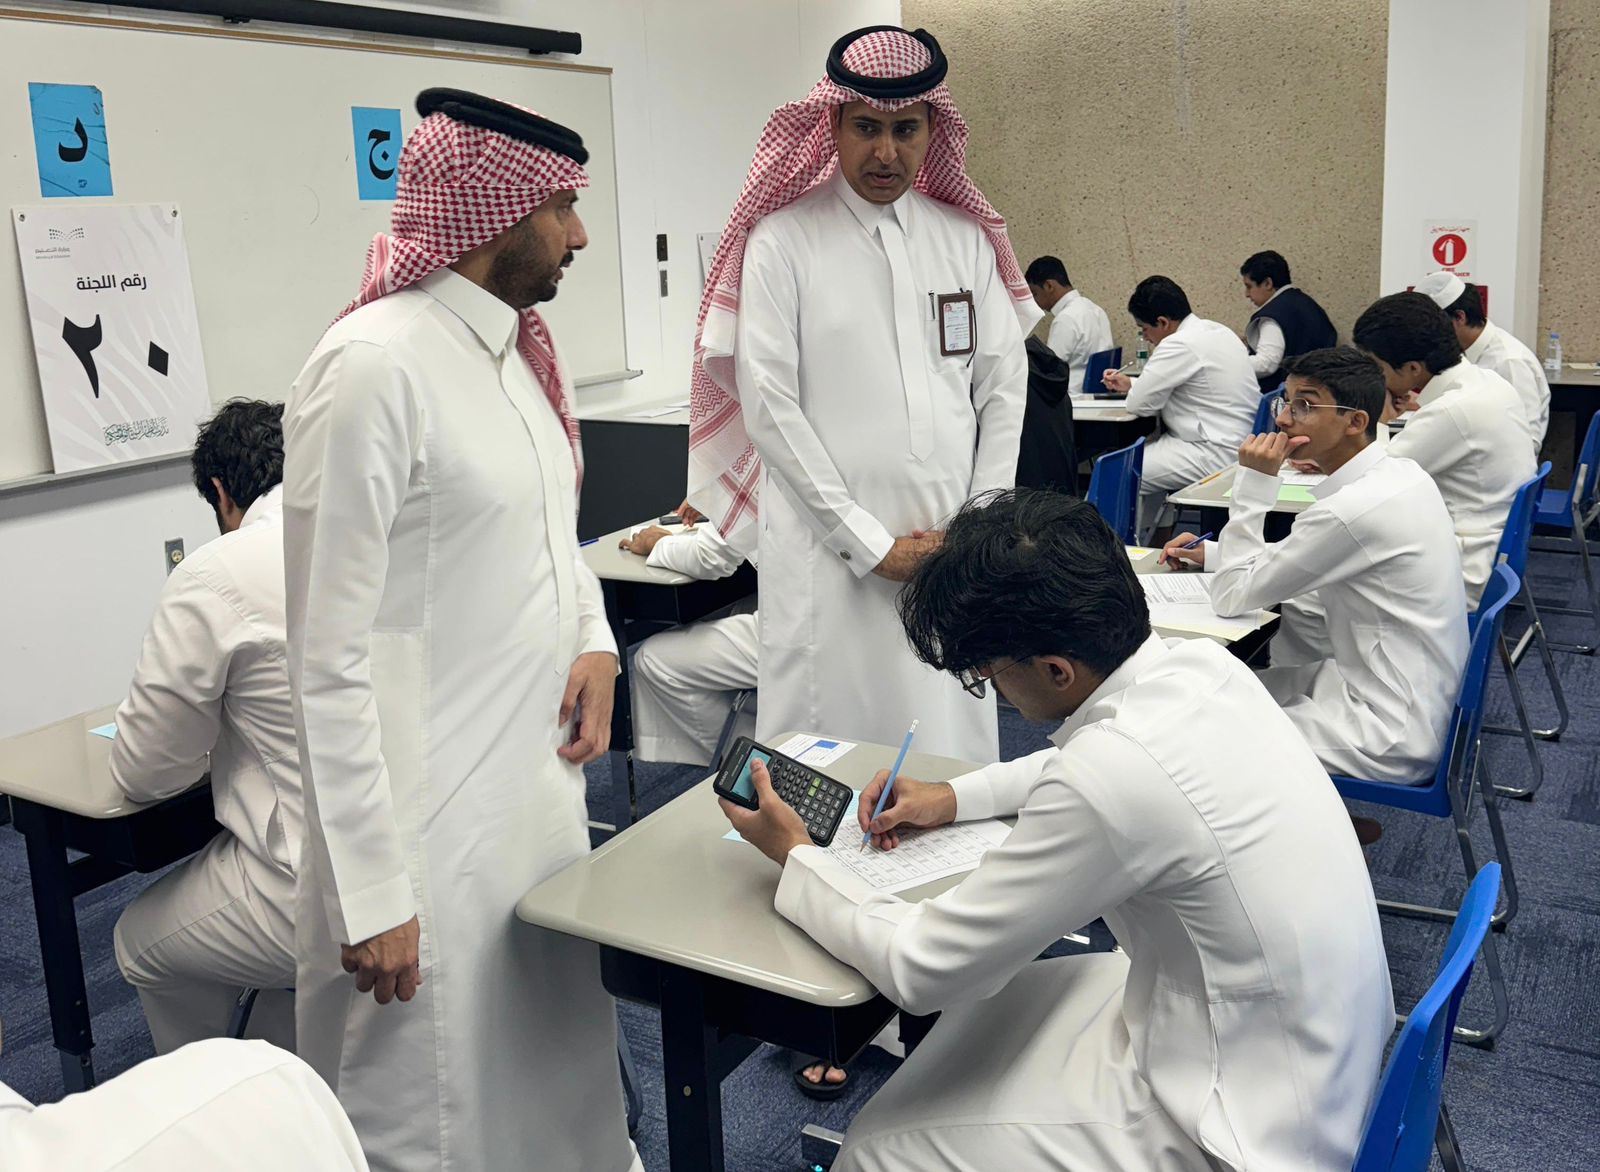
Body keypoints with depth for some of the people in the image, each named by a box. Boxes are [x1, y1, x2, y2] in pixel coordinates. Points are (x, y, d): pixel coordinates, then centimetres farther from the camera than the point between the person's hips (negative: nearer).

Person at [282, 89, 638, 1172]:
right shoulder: (376, 364, -19)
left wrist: (595, 636, 0)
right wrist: (373, 896, -17)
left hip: (541, 779, 8)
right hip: (436, 822, -8)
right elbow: (331, 659, -19)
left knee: (563, 1072, 24)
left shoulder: (515, 346, 7)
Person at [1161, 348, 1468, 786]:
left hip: (1392, 738, -9)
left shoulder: (1353, 510, -27)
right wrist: (1212, 554, 12)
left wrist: (1253, 484, -15)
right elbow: (1304, 555, 19)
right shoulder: (1398, 473, 2)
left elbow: (1232, 598, -16)